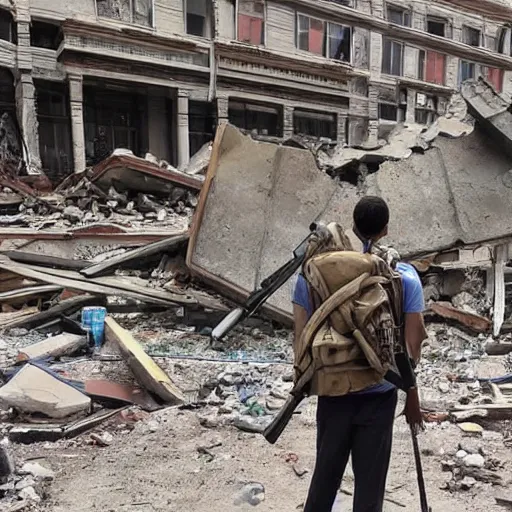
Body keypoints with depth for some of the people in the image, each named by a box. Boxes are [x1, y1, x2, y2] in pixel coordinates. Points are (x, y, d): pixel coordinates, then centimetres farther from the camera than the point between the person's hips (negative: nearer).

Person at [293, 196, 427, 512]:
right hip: (380, 394, -1)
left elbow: (302, 338, -5)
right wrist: (412, 397, 7)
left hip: (333, 391, 1)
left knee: (326, 474, 18)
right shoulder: (405, 276, -11)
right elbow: (413, 344, -8)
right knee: (370, 479, 14)